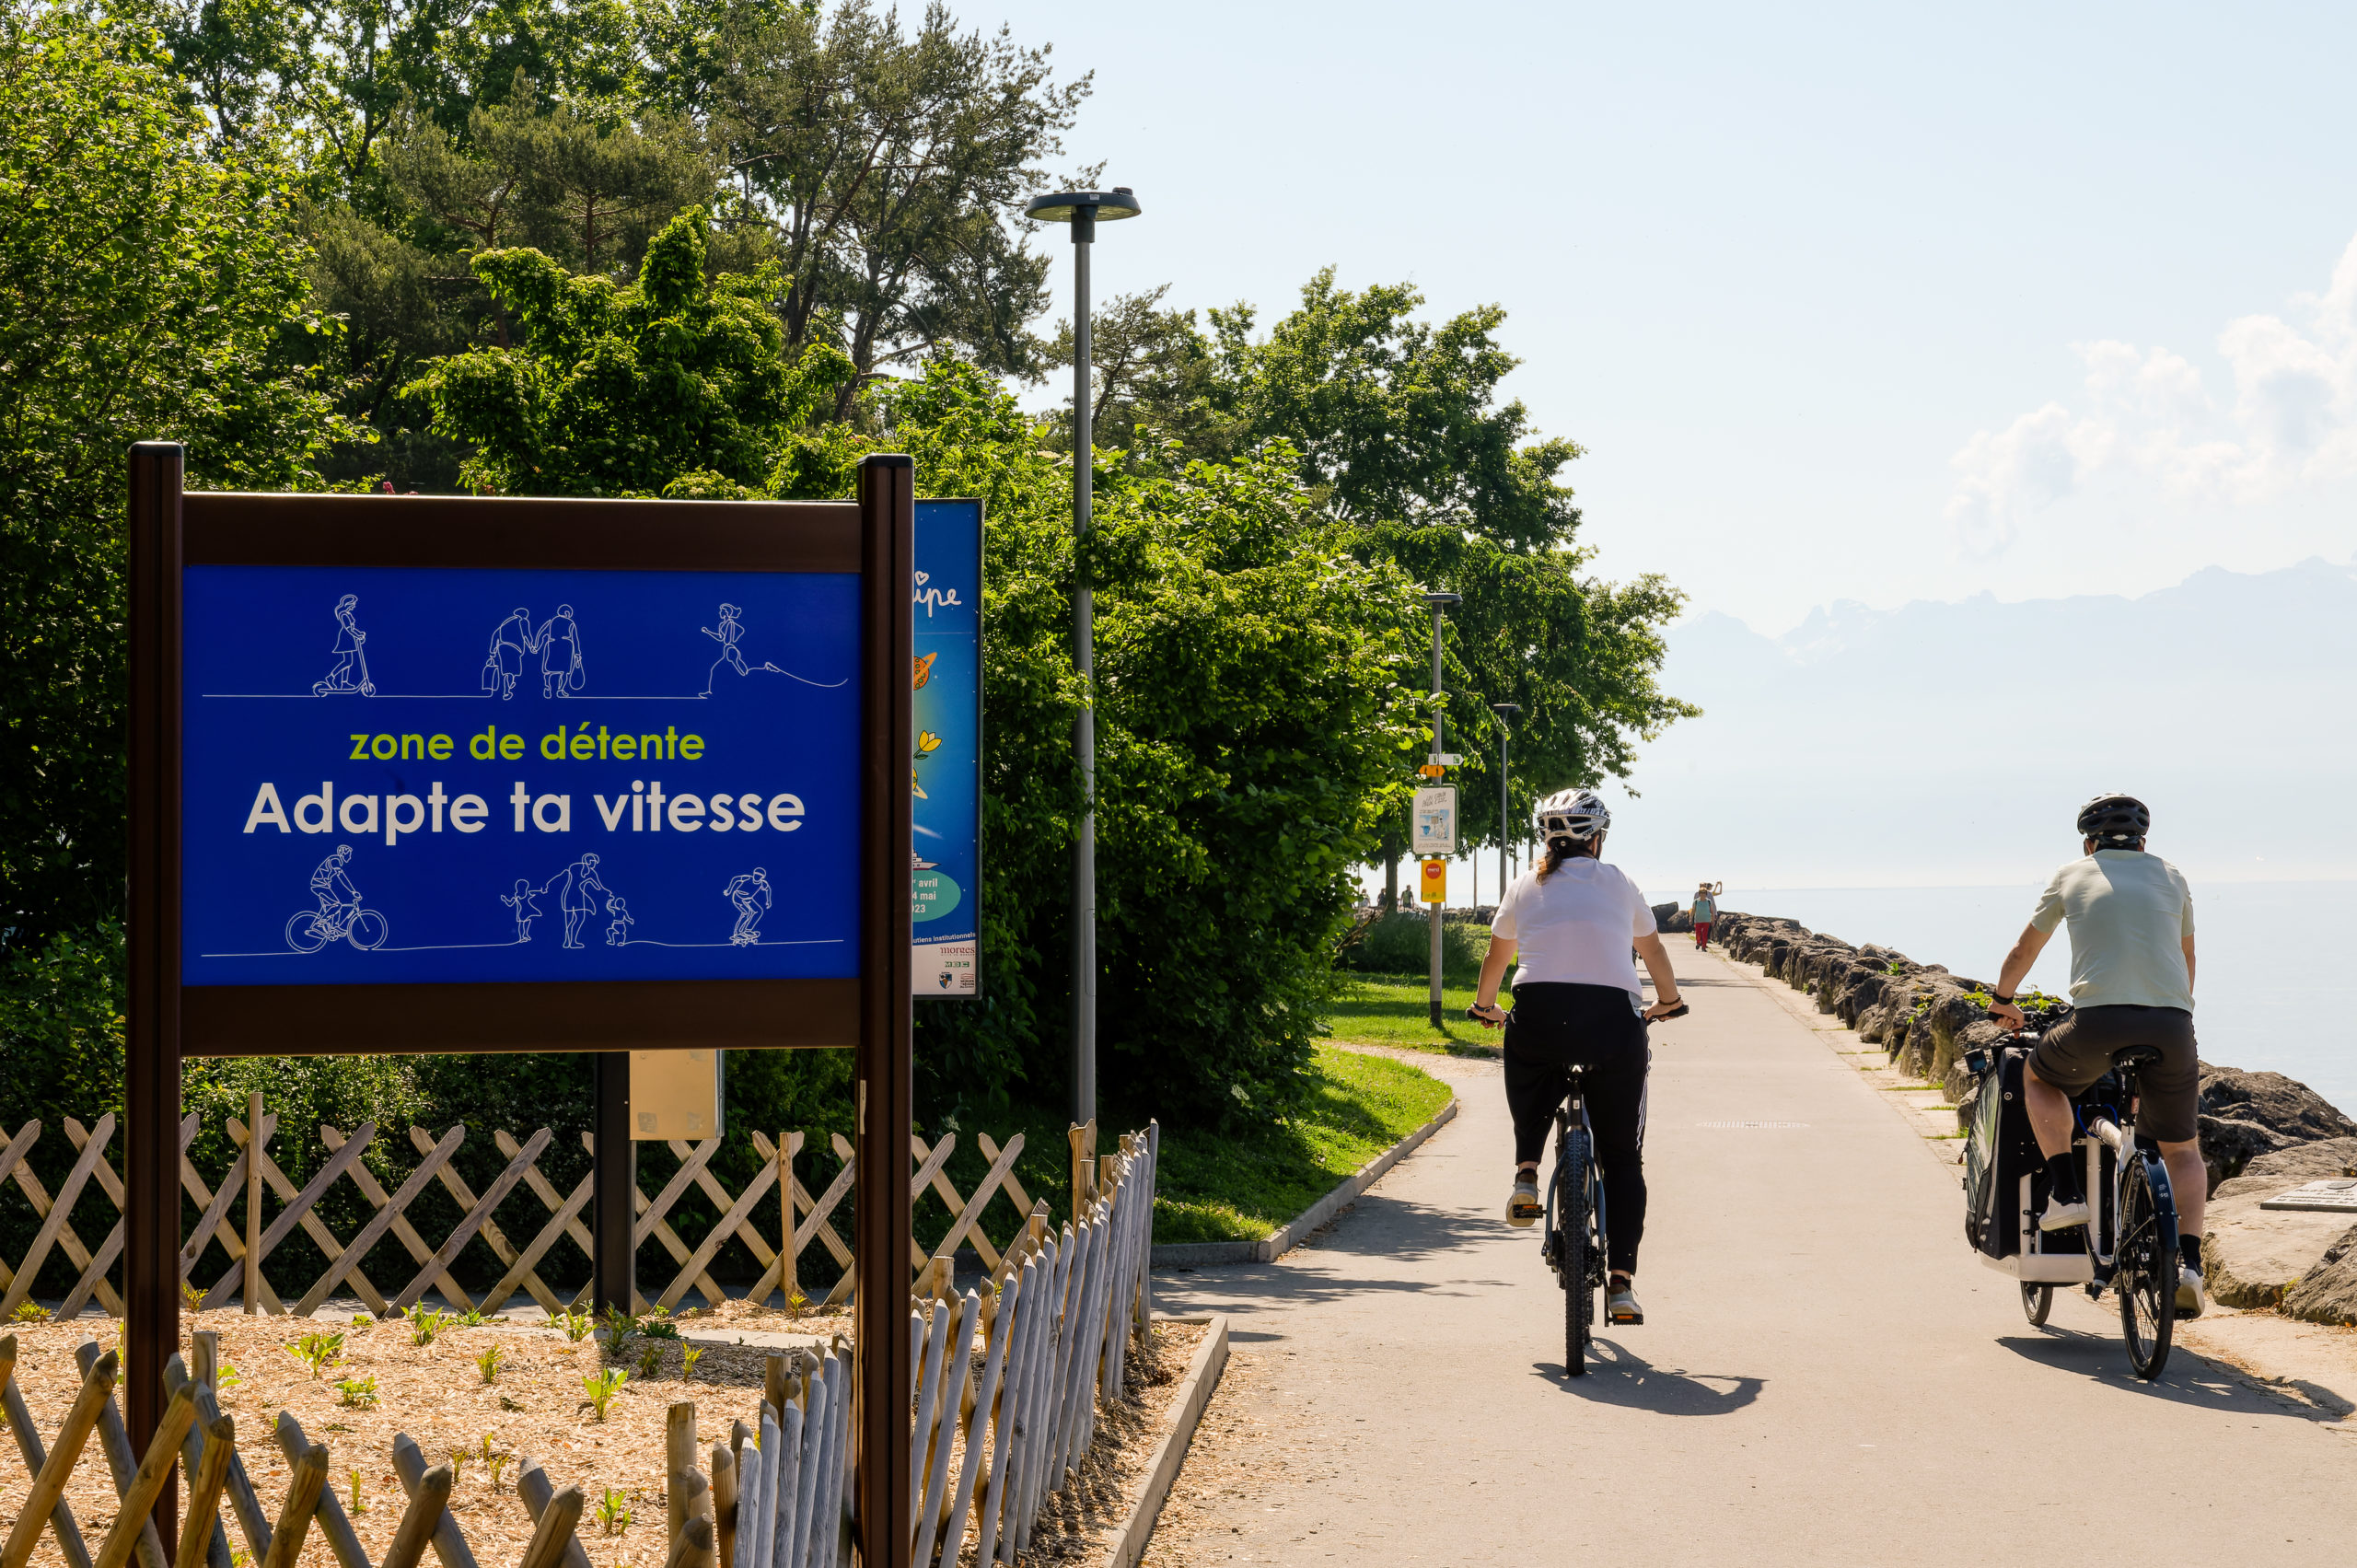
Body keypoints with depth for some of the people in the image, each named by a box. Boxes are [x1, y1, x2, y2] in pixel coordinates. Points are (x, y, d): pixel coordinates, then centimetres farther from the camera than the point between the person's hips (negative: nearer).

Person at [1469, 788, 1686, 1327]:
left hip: (1539, 1015, 1)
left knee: (1531, 1091, 37)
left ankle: (1526, 1173, 13)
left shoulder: (1526, 887, 18)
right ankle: (1622, 1281, -1)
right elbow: (1654, 951, 33)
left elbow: (1496, 958, 32)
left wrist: (1485, 1006, 51)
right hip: (1614, 1019, -1)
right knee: (1622, 1157, 10)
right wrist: (1667, 1001, 53)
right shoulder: (1618, 884, 18)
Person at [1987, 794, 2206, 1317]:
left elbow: (2024, 950, 29)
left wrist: (2002, 1000, 48)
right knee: (2182, 1151, 18)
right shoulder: (2172, 878, 22)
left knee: (2039, 1077, 29)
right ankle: (2189, 1264, -1)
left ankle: (2065, 1191, 12)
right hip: (2172, 1028, 2)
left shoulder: (2073, 876, 18)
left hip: (2098, 1021, -2)